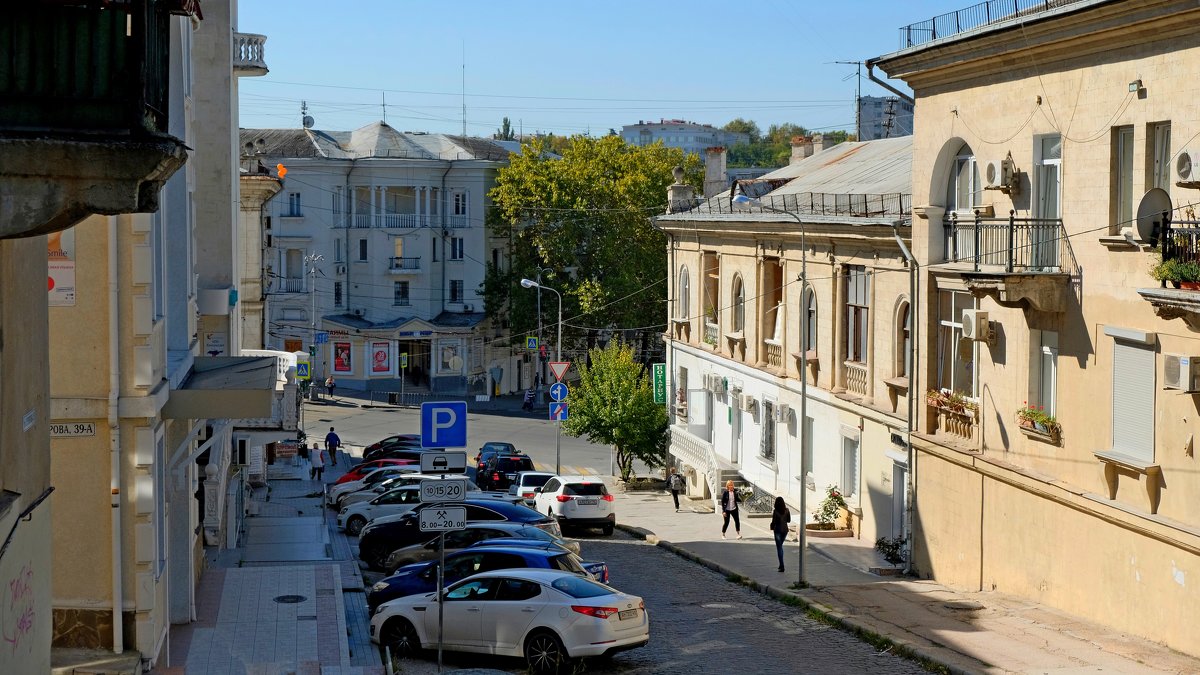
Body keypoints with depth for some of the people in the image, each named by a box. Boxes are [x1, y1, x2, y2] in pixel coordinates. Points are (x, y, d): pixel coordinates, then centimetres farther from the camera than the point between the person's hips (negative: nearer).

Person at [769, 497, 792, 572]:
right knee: (780, 546, 23)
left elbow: (774, 521, -14)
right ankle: (781, 564, 23)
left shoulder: (775, 511, -15)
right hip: (785, 529, 5)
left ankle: (782, 566, -7)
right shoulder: (786, 510, -2)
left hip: (778, 530, -5)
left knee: (779, 547, 0)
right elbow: (789, 520, 6)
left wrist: (772, 527, 6)